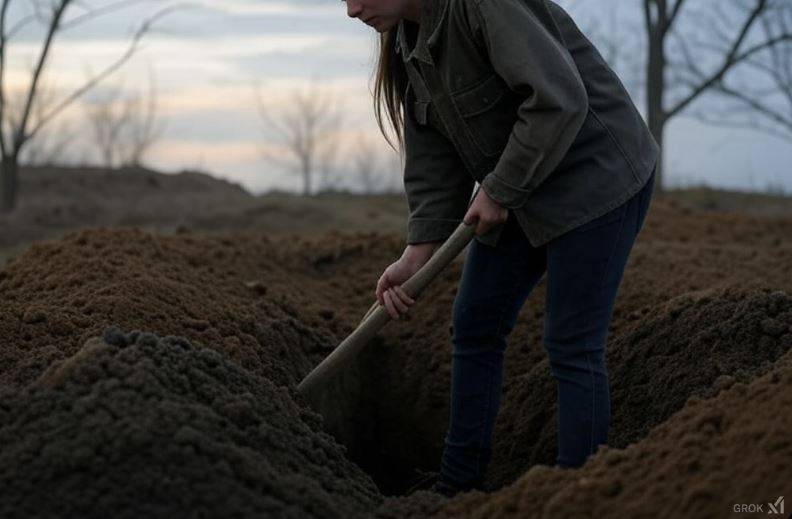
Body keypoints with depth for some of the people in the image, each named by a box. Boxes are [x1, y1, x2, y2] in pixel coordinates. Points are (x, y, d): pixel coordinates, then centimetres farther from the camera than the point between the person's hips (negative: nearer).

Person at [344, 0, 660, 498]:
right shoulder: (408, 41, 2)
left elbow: (559, 101, -32)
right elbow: (433, 156, 1)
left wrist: (499, 191, -21)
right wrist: (418, 251, -7)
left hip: (595, 175, -9)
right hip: (515, 191, 9)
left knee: (573, 345, -8)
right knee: (475, 328, 10)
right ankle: (458, 486, 21)